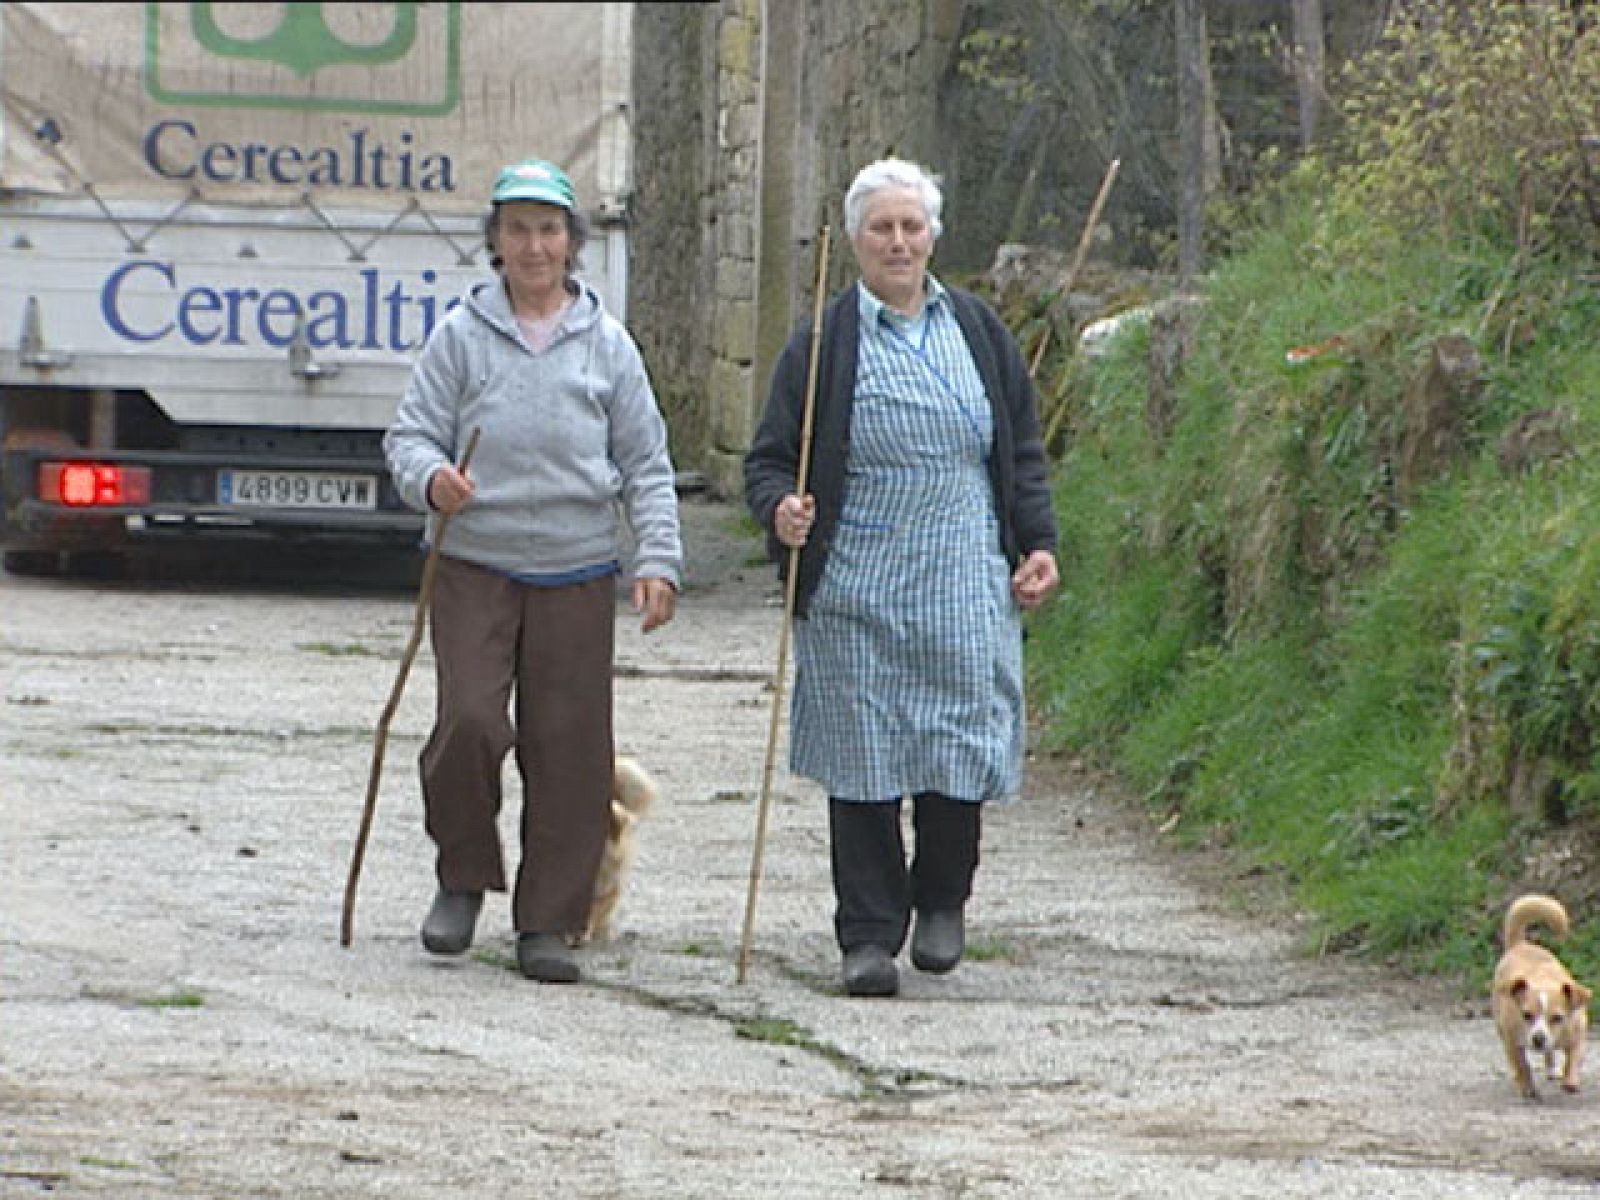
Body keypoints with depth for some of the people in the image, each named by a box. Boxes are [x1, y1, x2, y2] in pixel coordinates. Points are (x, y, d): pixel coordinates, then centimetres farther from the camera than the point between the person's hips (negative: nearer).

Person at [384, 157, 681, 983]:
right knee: (469, 721, -15)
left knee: (569, 746, -1)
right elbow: (410, 434, 4)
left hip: (577, 575, 1)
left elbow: (646, 464, 10)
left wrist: (658, 560, 0)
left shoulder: (606, 344, 8)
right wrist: (430, 479, -18)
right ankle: (463, 876, 10)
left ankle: (547, 923, 8)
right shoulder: (462, 335, 4)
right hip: (474, 566, -1)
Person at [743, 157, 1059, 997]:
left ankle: (942, 901, 22)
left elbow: (1023, 453, 18)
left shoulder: (978, 332, 12)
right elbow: (769, 458, 4)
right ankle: (869, 935, 4)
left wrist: (1037, 545, 9)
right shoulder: (824, 343, 3)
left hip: (965, 585, 2)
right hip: (854, 592, -2)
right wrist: (780, 511, -17)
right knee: (864, 760, -3)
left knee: (962, 741, -2)